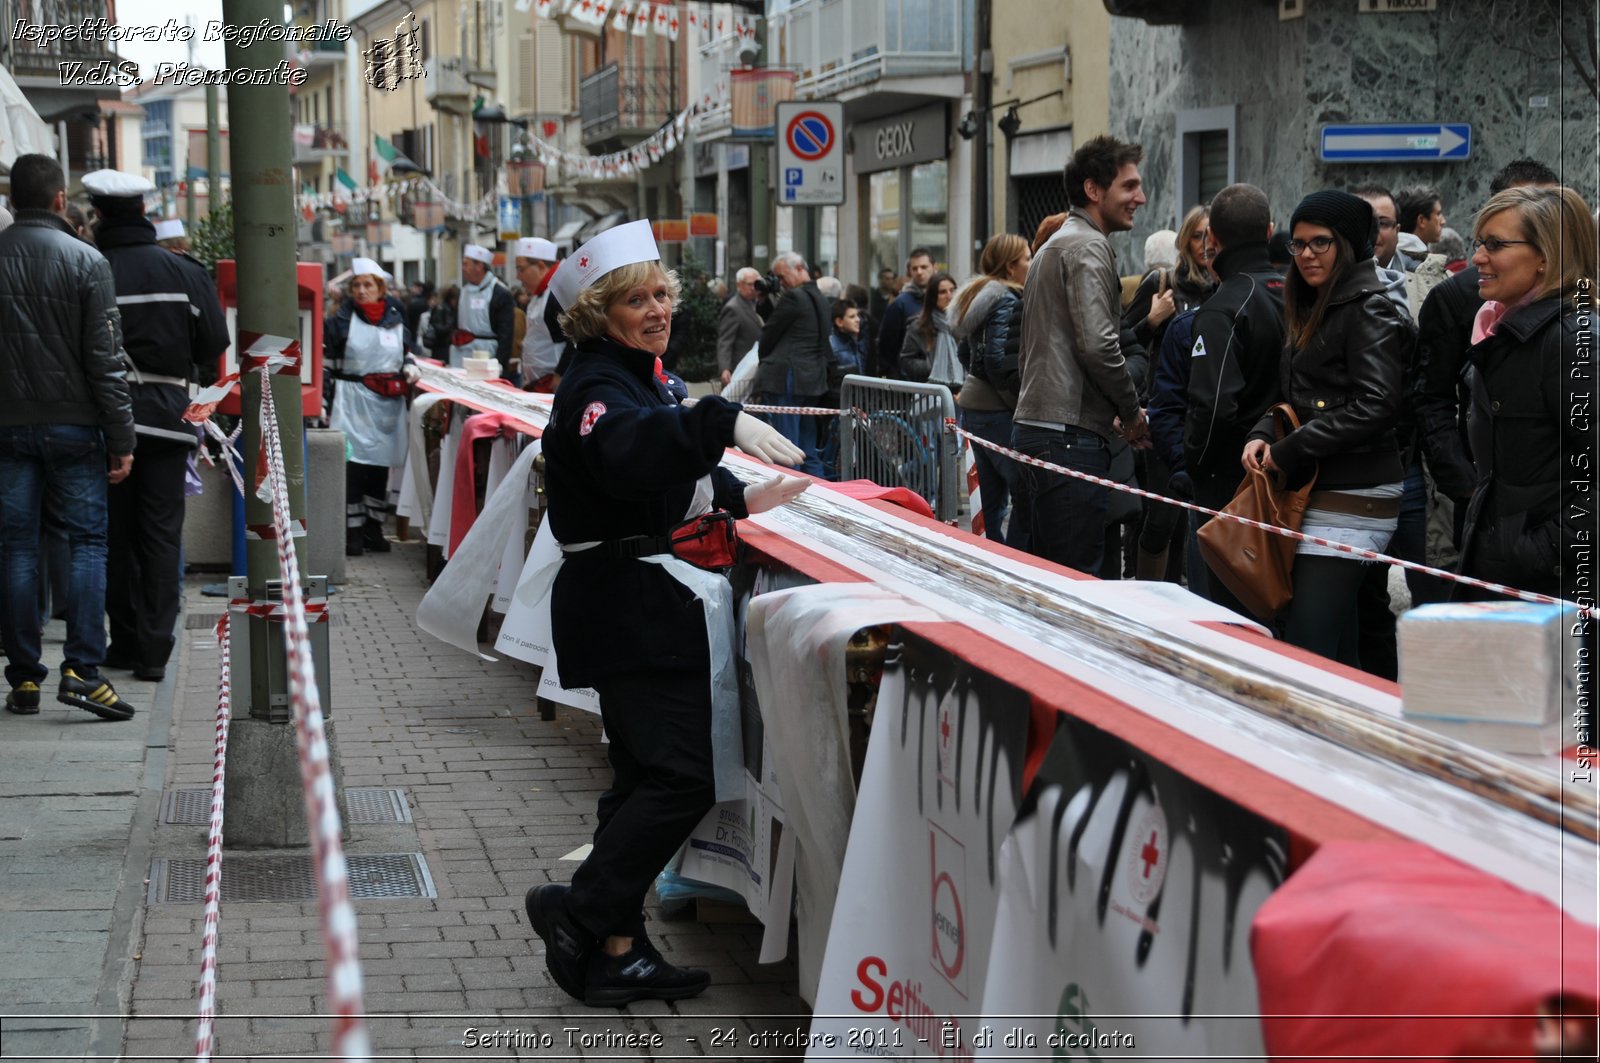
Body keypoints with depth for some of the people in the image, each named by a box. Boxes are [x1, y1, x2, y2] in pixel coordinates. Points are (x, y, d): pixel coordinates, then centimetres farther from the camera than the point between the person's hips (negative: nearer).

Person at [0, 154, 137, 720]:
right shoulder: (86, 261, -7)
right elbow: (105, 357, -9)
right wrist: (122, 438, -5)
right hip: (73, 424, -3)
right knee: (88, 541, 4)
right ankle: (81, 670, -7)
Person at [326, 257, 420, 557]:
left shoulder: (394, 318, 10)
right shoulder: (343, 319, 1)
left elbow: (406, 350, 26)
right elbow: (327, 361, 2)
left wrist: (410, 367, 3)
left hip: (388, 402, 4)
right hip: (353, 399, -4)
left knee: (380, 464, 7)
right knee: (352, 463, -10)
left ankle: (374, 528, 17)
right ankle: (353, 531, -6)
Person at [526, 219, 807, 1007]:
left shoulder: (635, 377, 17)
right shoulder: (595, 387, -16)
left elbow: (667, 472, 33)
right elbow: (629, 449, -40)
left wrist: (740, 498, 19)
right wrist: (723, 421, -53)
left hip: (639, 599, 11)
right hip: (625, 603, -11)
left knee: (646, 775, 13)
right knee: (681, 777, -14)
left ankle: (615, 950, 18)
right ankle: (580, 910, -4)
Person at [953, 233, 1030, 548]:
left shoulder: (979, 295, 16)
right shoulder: (1008, 301, -13)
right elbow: (1000, 362, -21)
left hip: (974, 405, 10)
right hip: (998, 409, -10)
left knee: (993, 499, 13)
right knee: (1026, 497, -9)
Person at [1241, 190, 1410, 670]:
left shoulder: (1368, 311, -8)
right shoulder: (1311, 312, 20)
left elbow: (1377, 407, -19)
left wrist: (1289, 450, -14)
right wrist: (1262, 435, 3)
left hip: (1352, 500, -9)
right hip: (1314, 494, 9)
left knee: (1304, 653, -15)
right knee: (1338, 653, 11)